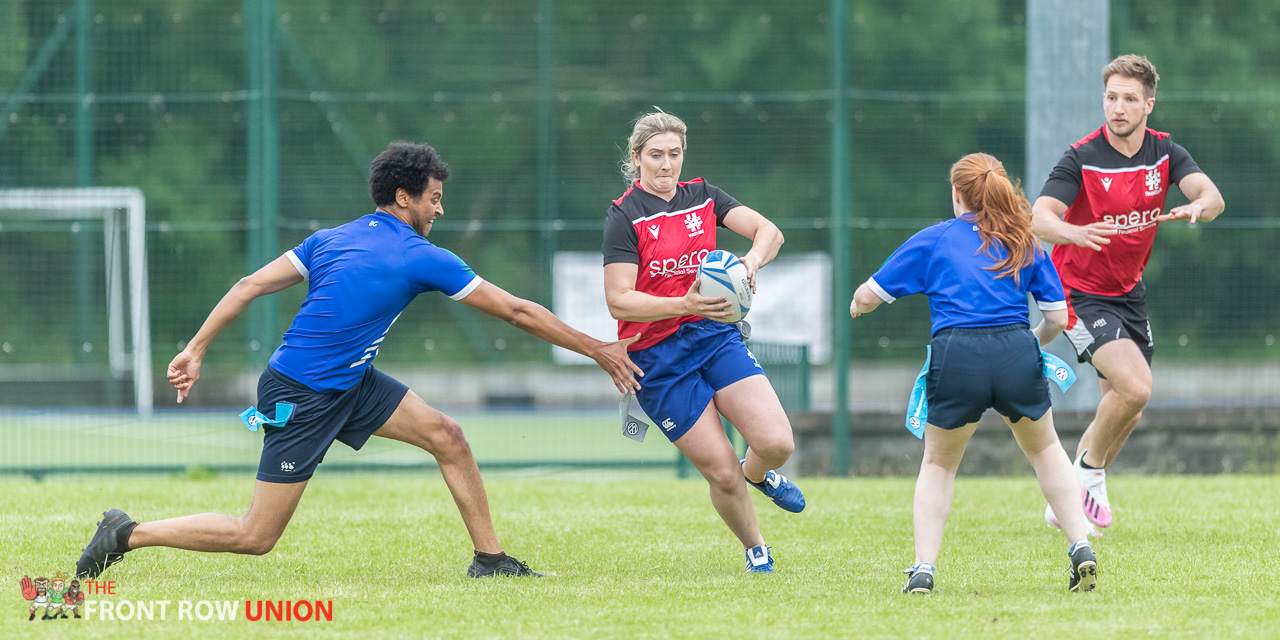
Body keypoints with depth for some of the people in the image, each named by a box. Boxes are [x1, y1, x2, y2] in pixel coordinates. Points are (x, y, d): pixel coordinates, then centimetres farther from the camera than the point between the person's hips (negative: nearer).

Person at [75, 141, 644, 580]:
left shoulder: (330, 240, 5)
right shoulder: (420, 258, -15)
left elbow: (249, 286, 2)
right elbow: (517, 311, -8)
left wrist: (195, 350, 6)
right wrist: (600, 351, -1)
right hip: (302, 399, -9)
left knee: (446, 435, 4)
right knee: (256, 538, -4)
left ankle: (490, 558, 10)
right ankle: (128, 534, 4)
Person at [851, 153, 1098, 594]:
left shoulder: (932, 241, 13)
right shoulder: (1026, 244, 18)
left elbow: (869, 296, 15)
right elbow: (1057, 318, 16)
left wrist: (857, 305, 38)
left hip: (956, 356, -1)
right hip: (1016, 353, 1)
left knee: (939, 463, 20)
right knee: (1043, 448, 26)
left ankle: (924, 568, 8)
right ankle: (1080, 548, 15)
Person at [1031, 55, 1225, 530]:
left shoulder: (1165, 153, -4)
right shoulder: (1081, 159, -18)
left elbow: (1211, 196, -19)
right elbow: (1040, 219, -29)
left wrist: (1197, 208, -44)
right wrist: (1076, 233, -52)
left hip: (1128, 292, 6)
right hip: (1081, 291, -6)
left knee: (1127, 409, 10)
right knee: (1135, 386, -23)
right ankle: (1090, 471, 1)